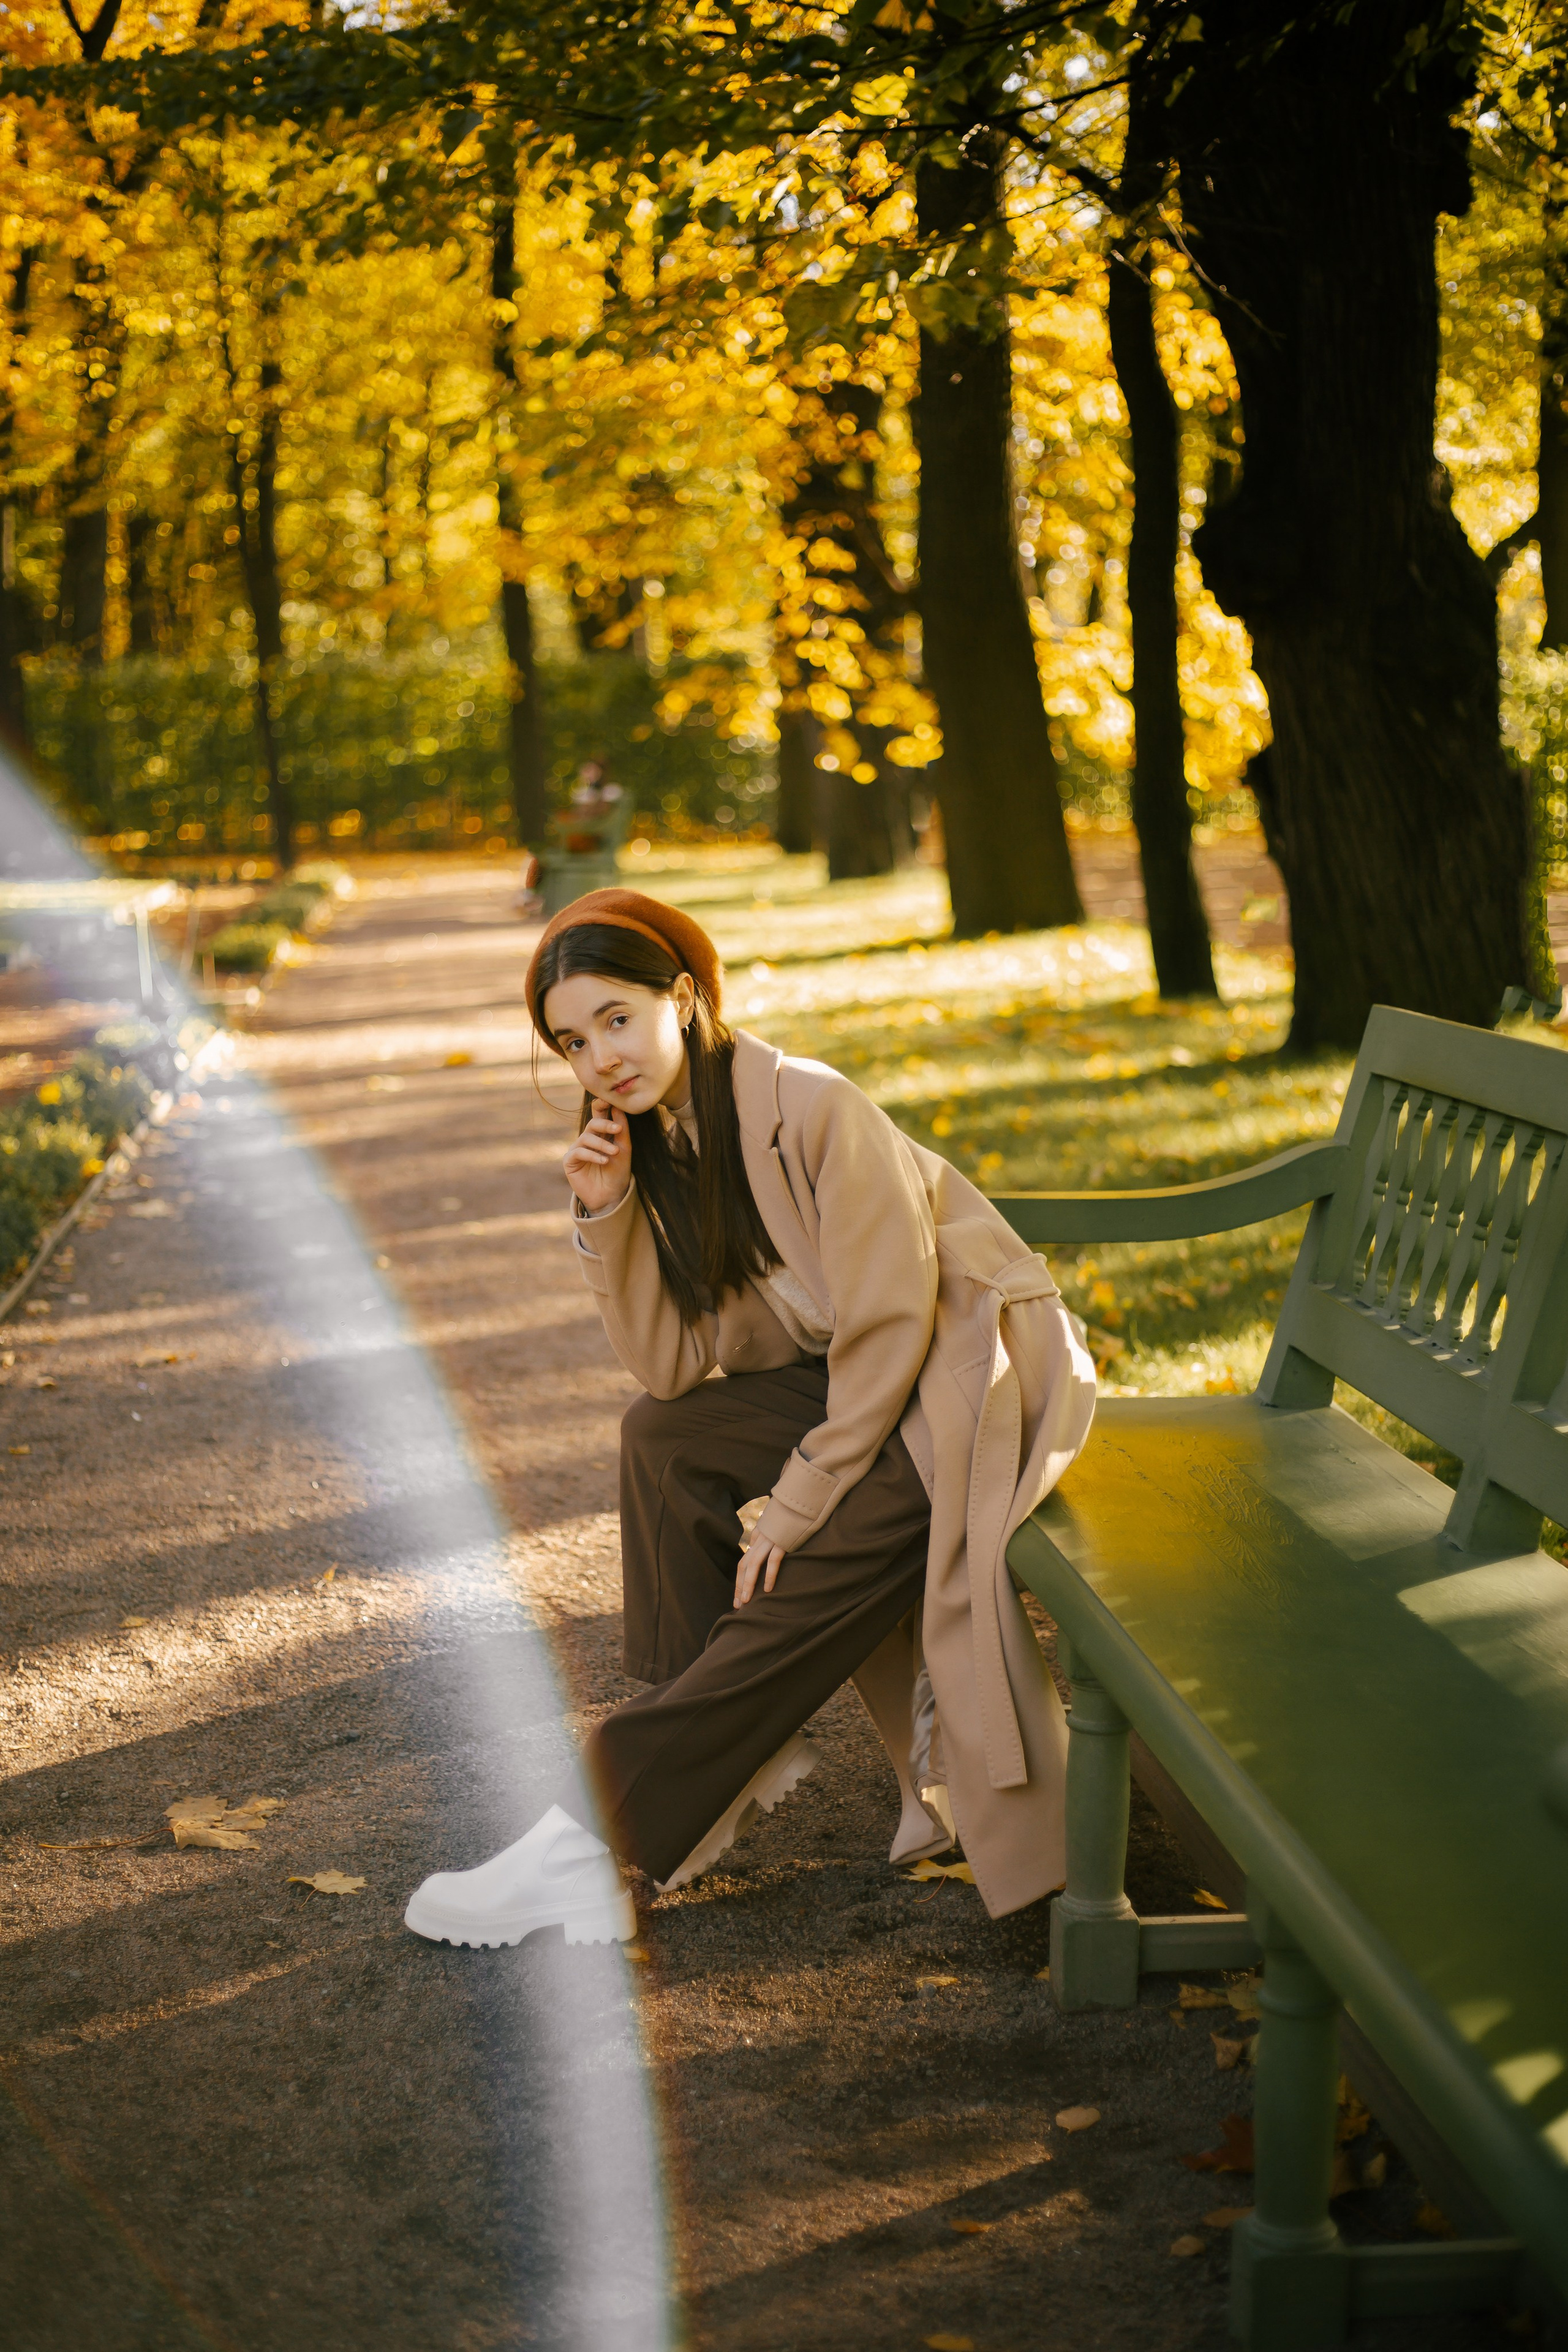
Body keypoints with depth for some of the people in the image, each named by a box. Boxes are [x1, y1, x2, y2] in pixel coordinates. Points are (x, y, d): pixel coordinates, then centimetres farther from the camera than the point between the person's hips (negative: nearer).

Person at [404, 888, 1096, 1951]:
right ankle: (737, 1743, -2)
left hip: (984, 1376, -8)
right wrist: (607, 1215, -12)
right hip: (861, 1384, 9)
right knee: (664, 1436, -4)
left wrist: (801, 1499, -17)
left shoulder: (809, 1108, -20)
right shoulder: (660, 1143, 4)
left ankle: (598, 1840, -21)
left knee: (809, 1582, -23)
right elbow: (671, 1369, -1)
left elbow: (890, 1321, -20)